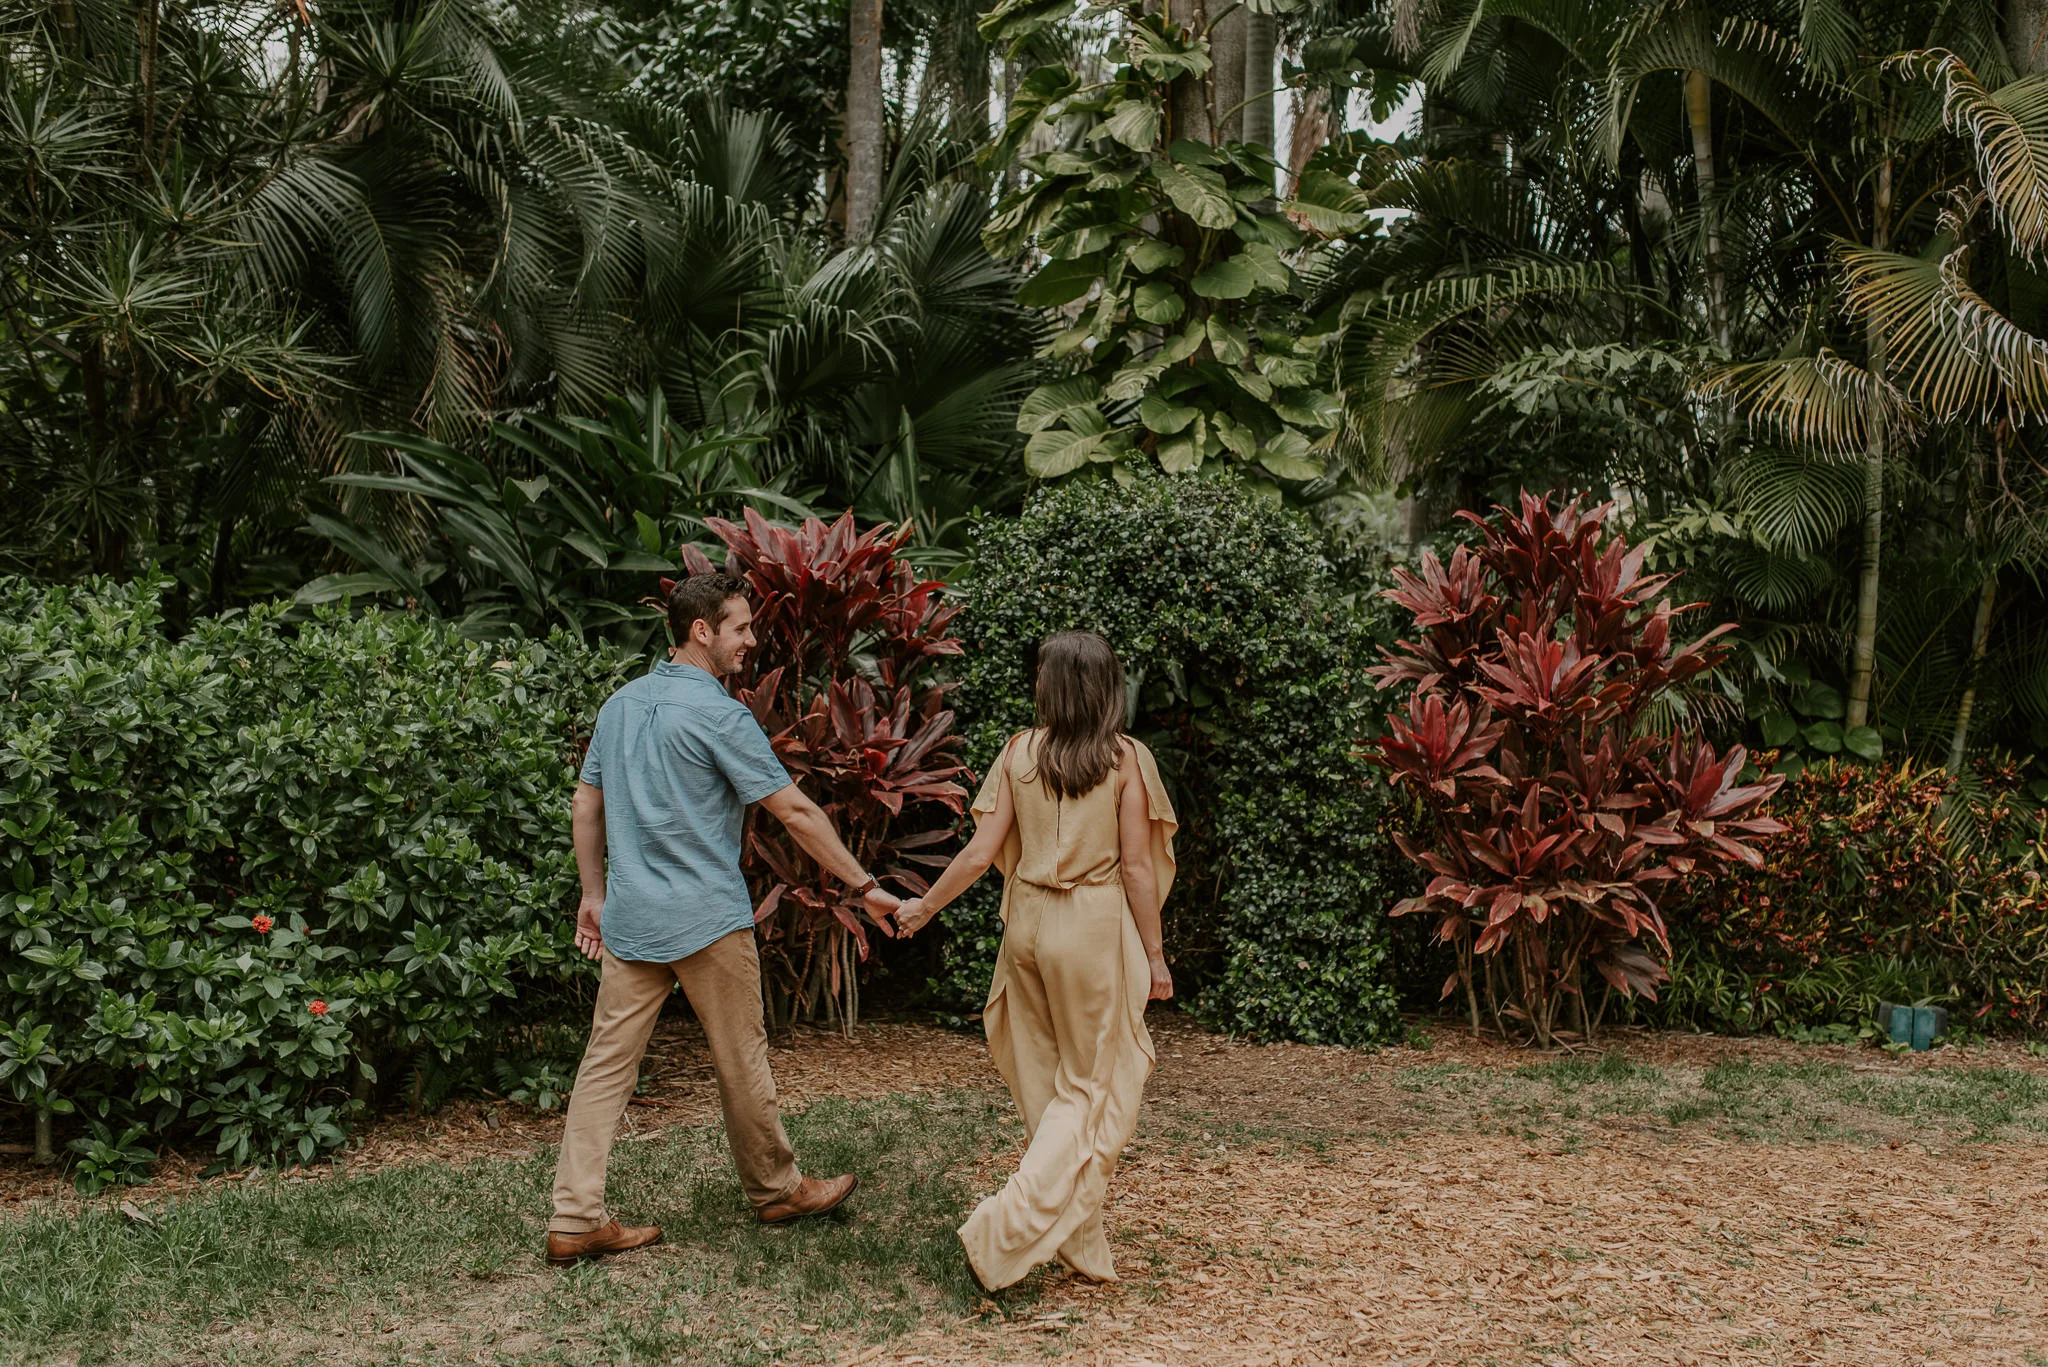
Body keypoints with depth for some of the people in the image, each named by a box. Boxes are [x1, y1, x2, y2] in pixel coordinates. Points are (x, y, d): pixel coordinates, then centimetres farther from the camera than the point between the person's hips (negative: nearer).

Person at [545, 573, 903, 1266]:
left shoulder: (619, 705, 10)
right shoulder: (719, 714, -13)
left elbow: (586, 805, 16)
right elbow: (794, 812, -12)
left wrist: (594, 894, 23)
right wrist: (865, 885, -6)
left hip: (629, 920, 7)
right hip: (706, 921, -6)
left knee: (607, 1063, 5)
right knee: (741, 1061, 9)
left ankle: (575, 1220, 4)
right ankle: (777, 1189, 26)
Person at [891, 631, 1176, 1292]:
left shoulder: (1020, 753, -1)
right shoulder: (1125, 759, -9)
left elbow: (982, 851, -1)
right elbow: (1137, 867, -8)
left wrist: (925, 905, 13)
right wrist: (1154, 953, 1)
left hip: (1028, 921, 4)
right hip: (1094, 927, -4)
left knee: (1046, 1081, 16)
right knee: (1094, 1088, 5)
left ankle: (1082, 1243, 24)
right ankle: (1002, 1231, -7)